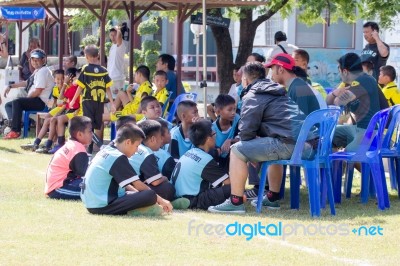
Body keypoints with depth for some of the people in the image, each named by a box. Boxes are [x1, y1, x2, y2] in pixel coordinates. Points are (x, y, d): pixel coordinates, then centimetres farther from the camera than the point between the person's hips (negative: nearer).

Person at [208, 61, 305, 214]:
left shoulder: (253, 96, 3)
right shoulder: (277, 92, 30)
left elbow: (246, 131, -5)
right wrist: (253, 152, 33)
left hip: (287, 143, -9)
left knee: (237, 150, -2)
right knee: (272, 148, 39)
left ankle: (235, 202, -5)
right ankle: (273, 197, 38)